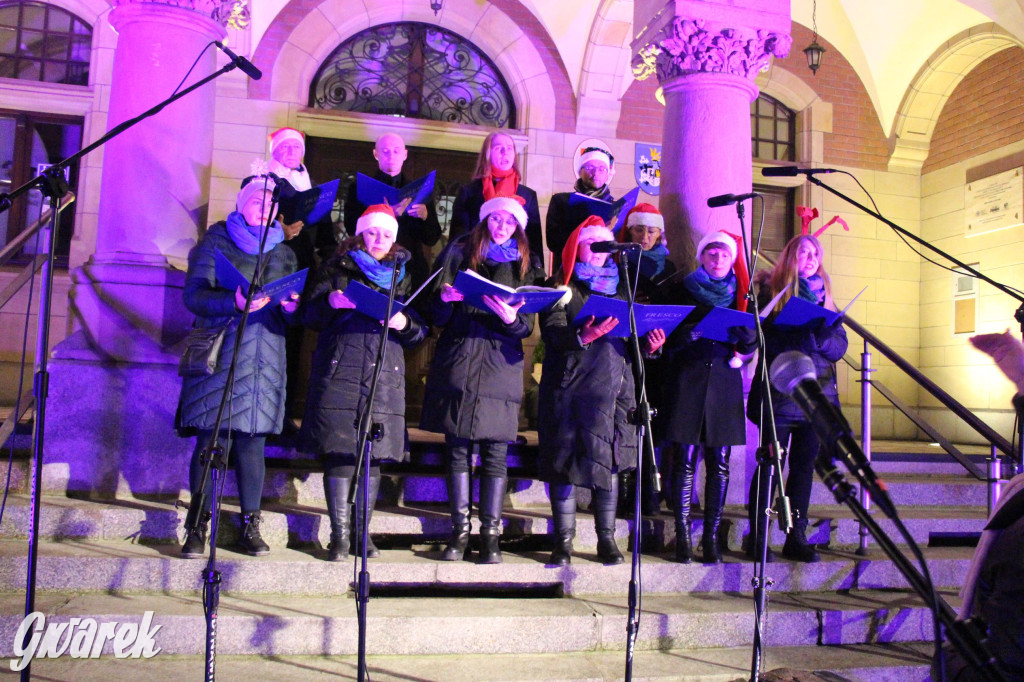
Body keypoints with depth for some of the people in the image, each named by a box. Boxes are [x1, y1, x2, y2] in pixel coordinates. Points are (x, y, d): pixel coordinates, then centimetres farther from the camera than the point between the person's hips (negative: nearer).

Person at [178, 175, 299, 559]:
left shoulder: (283, 253, 19)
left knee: (253, 441, 2)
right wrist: (233, 302, -22)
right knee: (213, 441, -6)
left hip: (265, 359, 3)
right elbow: (193, 295, -5)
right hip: (219, 353, -3)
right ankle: (198, 527, 2)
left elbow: (292, 313, 16)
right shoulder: (215, 243, 8)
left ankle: (250, 527, 8)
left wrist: (291, 307, -7)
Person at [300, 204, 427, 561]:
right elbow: (310, 315, 7)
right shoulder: (337, 268, 14)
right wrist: (330, 302, -14)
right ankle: (339, 535, 0)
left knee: (373, 453, 0)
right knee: (339, 451, -7)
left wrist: (404, 324, -8)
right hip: (339, 370, -2)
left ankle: (362, 532, 9)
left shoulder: (402, 276, 19)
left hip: (385, 374, 2)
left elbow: (421, 330, 14)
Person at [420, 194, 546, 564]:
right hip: (458, 360, 0)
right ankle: (460, 531, 8)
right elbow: (439, 316, 9)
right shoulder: (460, 254, 12)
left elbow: (527, 327, 5)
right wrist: (445, 298, -13)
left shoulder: (526, 265, 13)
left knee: (496, 454, -3)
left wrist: (511, 318, -16)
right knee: (458, 451, 1)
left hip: (501, 363, 0)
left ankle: (490, 534, 4)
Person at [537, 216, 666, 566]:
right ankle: (563, 542, 2)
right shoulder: (562, 287, 6)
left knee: (609, 460, 1)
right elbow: (551, 332, -8)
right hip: (571, 382, -3)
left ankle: (607, 540, 9)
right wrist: (582, 336, -26)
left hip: (613, 383, 4)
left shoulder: (619, 286, 20)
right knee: (565, 459, -5)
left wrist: (648, 343, -3)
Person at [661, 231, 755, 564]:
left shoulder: (740, 294, 14)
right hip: (687, 380, -2)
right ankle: (682, 535, 1)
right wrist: (690, 332, -17)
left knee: (720, 462, 0)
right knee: (685, 459, -5)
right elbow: (669, 339, 3)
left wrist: (743, 330, -14)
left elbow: (750, 344, 8)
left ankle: (712, 536, 7)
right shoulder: (683, 290, 9)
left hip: (724, 382, 2)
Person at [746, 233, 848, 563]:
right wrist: (807, 335, -19)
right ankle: (757, 537, 4)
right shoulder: (771, 290, 3)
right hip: (779, 391, -4)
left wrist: (822, 331, -12)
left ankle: (796, 537, 12)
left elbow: (839, 346, 8)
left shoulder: (823, 295, 16)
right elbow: (767, 338, -10)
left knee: (804, 465, 6)